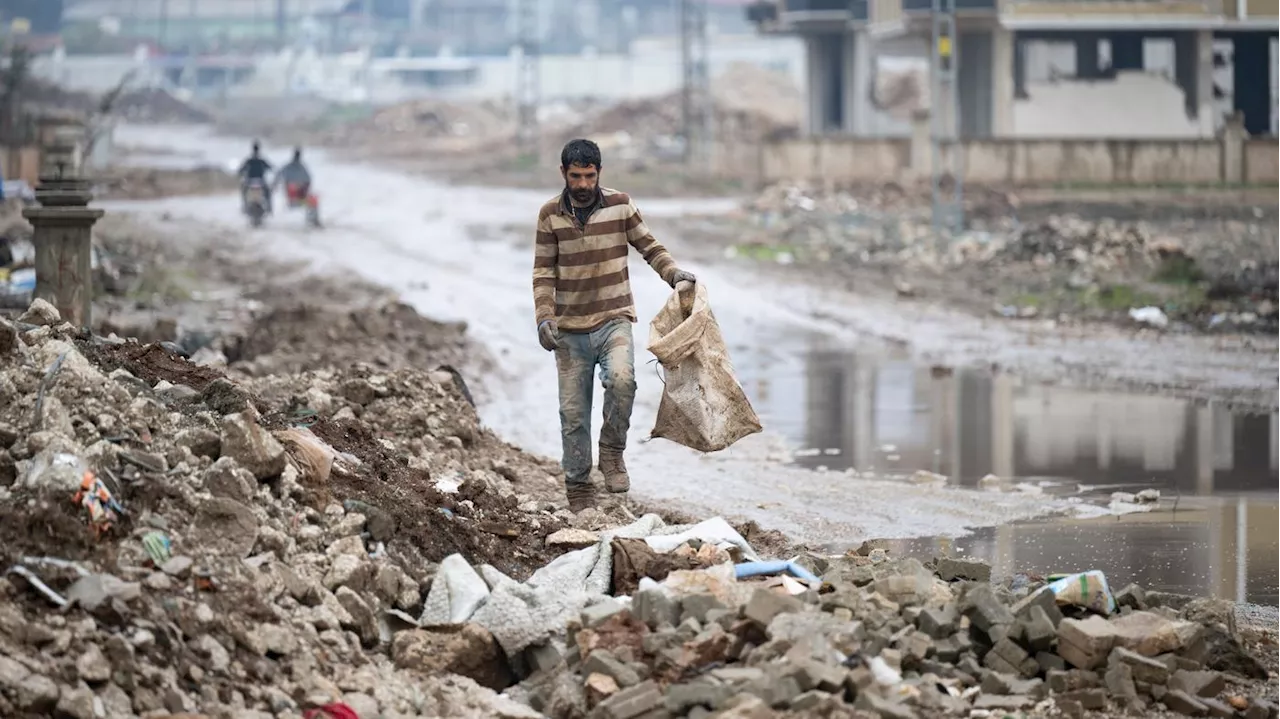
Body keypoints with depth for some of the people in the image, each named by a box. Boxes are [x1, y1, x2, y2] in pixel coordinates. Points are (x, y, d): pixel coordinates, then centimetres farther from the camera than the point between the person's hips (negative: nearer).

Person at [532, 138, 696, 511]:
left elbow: (649, 247, 6)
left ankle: (612, 450, -6)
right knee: (573, 411, 3)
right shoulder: (550, 214, 1)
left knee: (621, 379, -29)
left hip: (613, 320, -1)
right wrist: (544, 316, -9)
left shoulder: (620, 205, 0)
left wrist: (673, 273, -12)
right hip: (569, 330, 1)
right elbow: (544, 271, 3)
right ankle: (578, 487, 17)